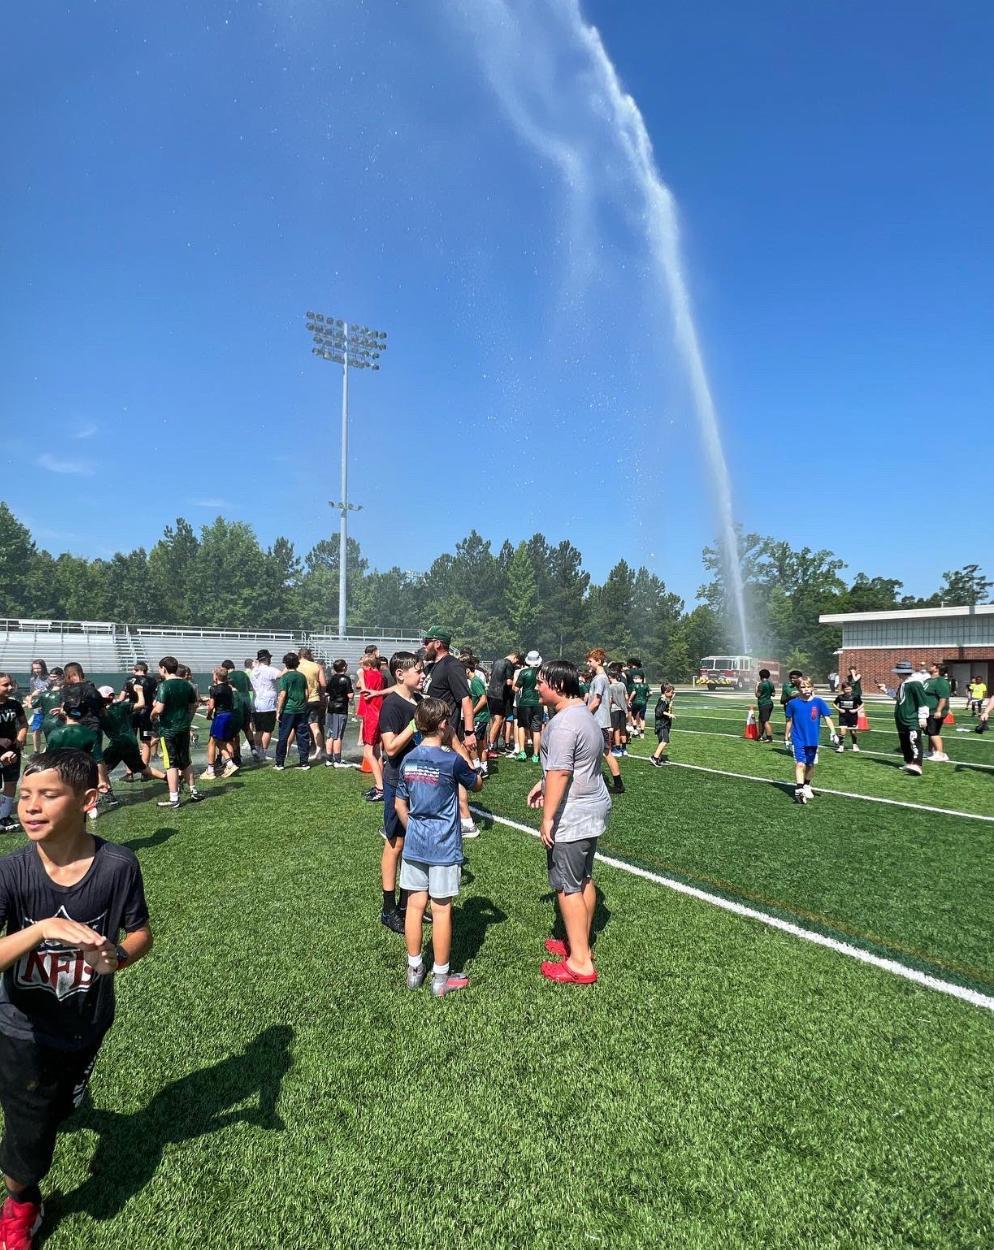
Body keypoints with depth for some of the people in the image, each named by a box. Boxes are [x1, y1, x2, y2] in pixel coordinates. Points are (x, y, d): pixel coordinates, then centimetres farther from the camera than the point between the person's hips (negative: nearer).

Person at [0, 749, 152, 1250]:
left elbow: (141, 933, -11)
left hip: (88, 1024, 2)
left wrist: (117, 956, -31)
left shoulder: (118, 865, -25)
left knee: (58, 1109, 28)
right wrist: (42, 928, -46)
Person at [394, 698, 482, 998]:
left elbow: (399, 805, 7)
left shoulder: (408, 759, 0)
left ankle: (414, 970, 26)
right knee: (441, 910, 5)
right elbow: (477, 784, 2)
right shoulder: (452, 760, -16)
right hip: (444, 847, -5)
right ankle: (441, 977, 17)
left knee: (415, 905, 13)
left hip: (414, 845, 5)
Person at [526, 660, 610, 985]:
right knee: (584, 879, 20)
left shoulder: (563, 723, -23)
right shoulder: (585, 714, 10)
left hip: (571, 818, -10)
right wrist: (543, 784, 23)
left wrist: (547, 817, -21)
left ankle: (580, 964, 10)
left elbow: (559, 774, -26)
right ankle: (581, 944, 34)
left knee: (568, 887, 1)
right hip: (593, 809, 10)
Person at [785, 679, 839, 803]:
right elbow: (789, 721, 7)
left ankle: (807, 786, 35)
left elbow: (827, 718, -5)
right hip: (798, 740, -2)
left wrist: (833, 732, -17)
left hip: (813, 740, 2)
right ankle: (798, 790, -16)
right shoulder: (793, 703, -3)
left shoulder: (818, 702, -3)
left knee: (810, 765, 15)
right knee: (800, 764, -13)